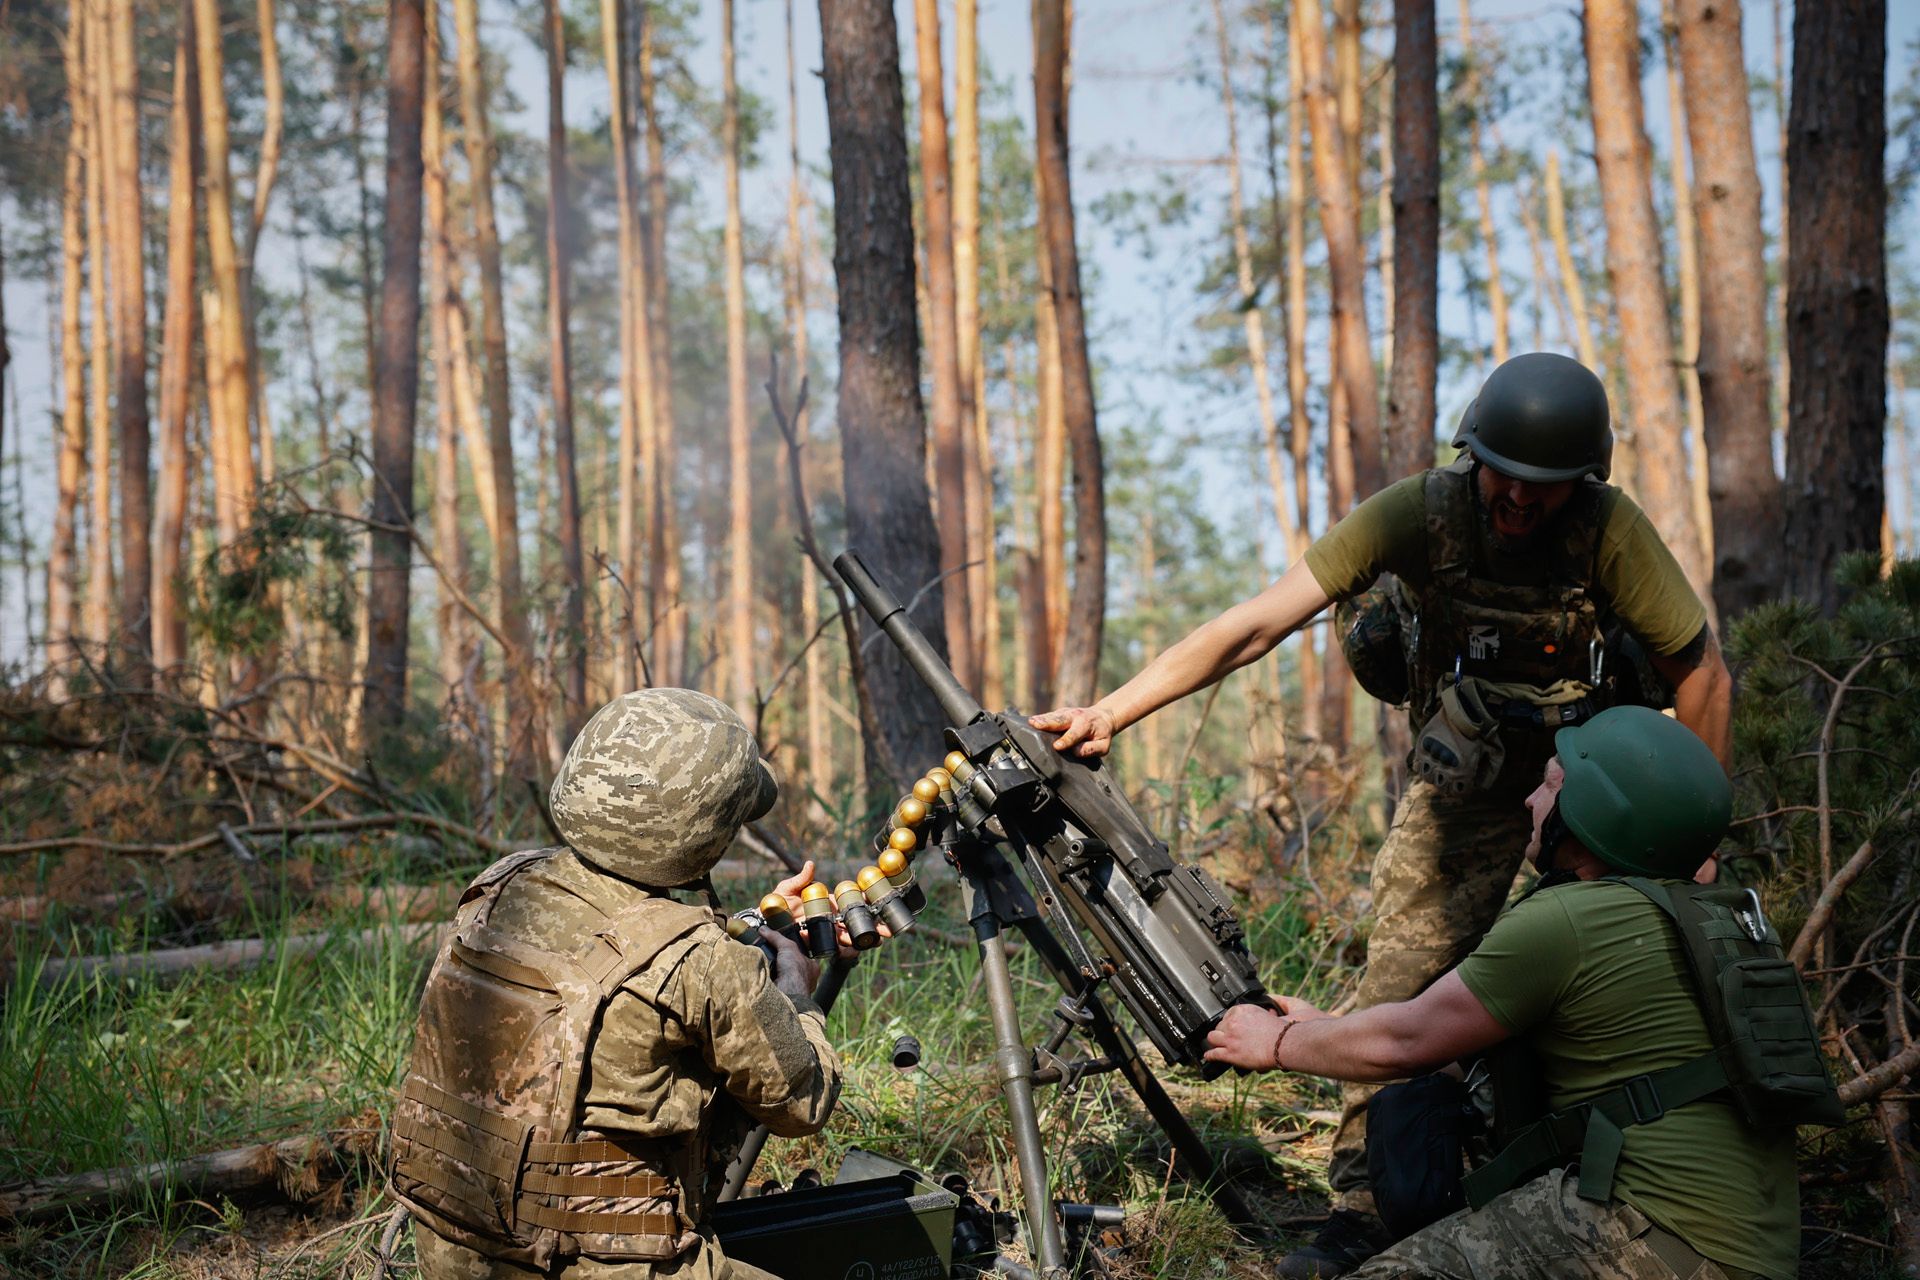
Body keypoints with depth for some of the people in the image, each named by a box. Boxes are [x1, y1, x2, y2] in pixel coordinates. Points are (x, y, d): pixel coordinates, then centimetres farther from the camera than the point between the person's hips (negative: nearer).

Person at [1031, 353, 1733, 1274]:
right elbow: (1257, 624, -28)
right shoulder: (1418, 514, -24)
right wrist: (1110, 711, -35)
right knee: (1403, 981, -8)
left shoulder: (1609, 528, -25)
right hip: (1466, 771, 1)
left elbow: (1703, 674, -13)